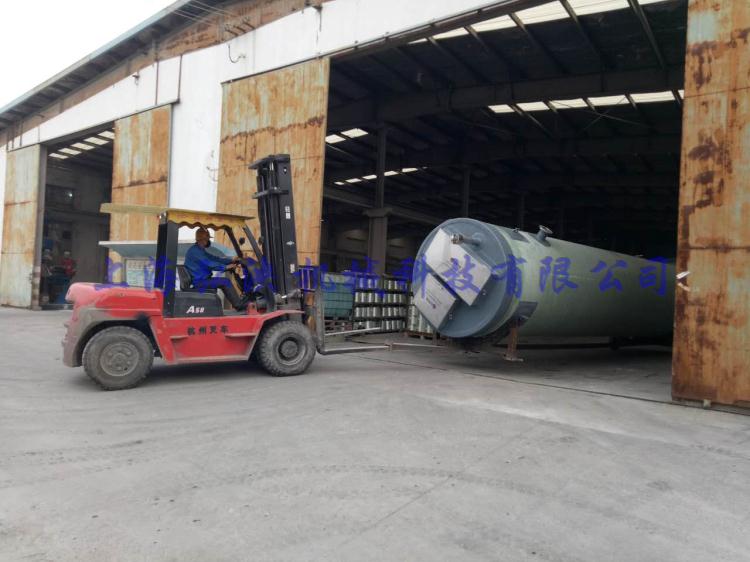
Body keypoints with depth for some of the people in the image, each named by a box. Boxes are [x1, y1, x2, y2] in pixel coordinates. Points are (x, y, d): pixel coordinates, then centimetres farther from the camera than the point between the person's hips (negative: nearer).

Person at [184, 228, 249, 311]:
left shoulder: (199, 250, 18)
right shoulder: (195, 251, -16)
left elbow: (214, 259, 16)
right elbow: (209, 264, -22)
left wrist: (231, 260, 8)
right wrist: (225, 267, -17)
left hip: (200, 280, 11)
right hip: (198, 282, -11)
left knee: (224, 282, 11)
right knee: (225, 282, -13)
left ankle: (238, 300, 10)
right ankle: (239, 305, -7)